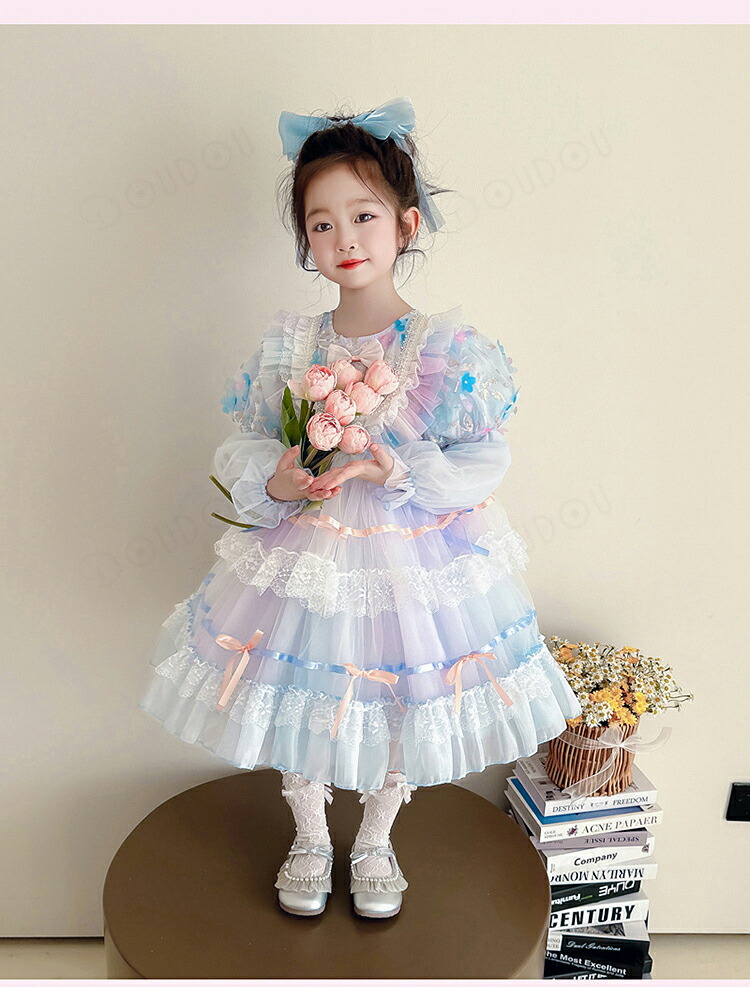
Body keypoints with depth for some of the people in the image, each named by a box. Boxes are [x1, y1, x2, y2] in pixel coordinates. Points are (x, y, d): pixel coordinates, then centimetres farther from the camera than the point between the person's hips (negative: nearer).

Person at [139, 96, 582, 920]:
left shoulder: (448, 348, -12)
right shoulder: (286, 345, -4)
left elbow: (485, 461, -12)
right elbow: (241, 448, 0)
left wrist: (405, 470, -26)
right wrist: (273, 482, -20)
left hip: (413, 564, -1)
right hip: (303, 561, 2)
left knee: (400, 708, 16)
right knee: (301, 698, 16)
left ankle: (374, 843, 46)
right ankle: (310, 839, 45)